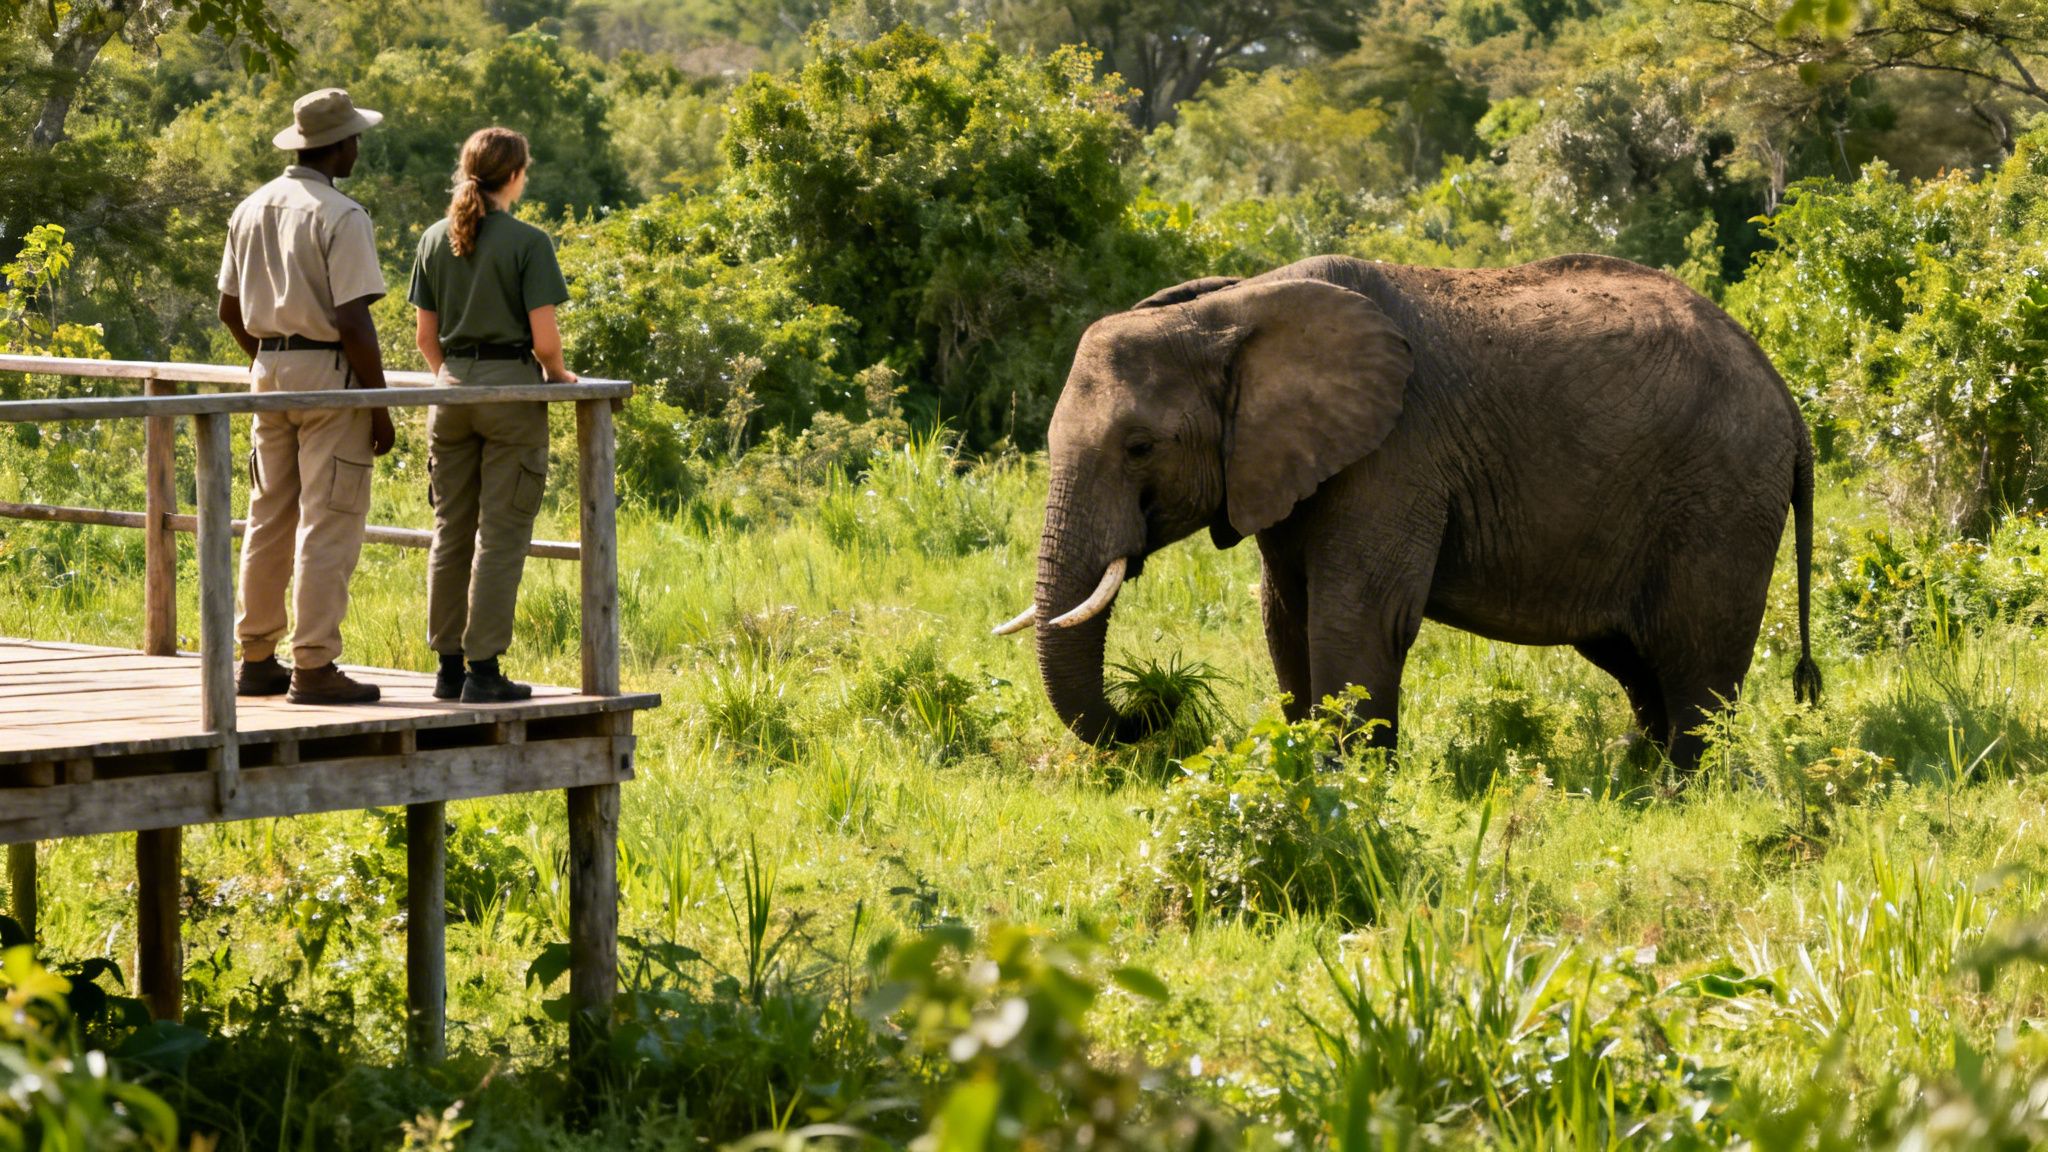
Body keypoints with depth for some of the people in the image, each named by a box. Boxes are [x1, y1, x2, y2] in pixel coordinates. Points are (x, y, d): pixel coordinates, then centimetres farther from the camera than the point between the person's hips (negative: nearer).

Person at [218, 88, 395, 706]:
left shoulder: (251, 210, 9)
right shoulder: (340, 216, -14)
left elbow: (231, 311, 15)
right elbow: (352, 319, -18)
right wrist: (380, 405, -13)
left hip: (269, 371, 8)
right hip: (329, 371, -8)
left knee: (269, 518, 14)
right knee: (328, 524, -5)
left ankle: (256, 659, 18)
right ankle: (314, 666, -6)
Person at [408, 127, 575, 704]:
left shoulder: (436, 239, 5)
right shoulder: (528, 242, -10)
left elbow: (426, 337, 9)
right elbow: (544, 339, -13)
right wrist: (557, 374, 6)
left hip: (452, 392, 5)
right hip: (511, 387, -5)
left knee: (450, 531, 10)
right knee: (500, 535, -2)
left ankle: (449, 666, 13)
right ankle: (484, 671, -4)